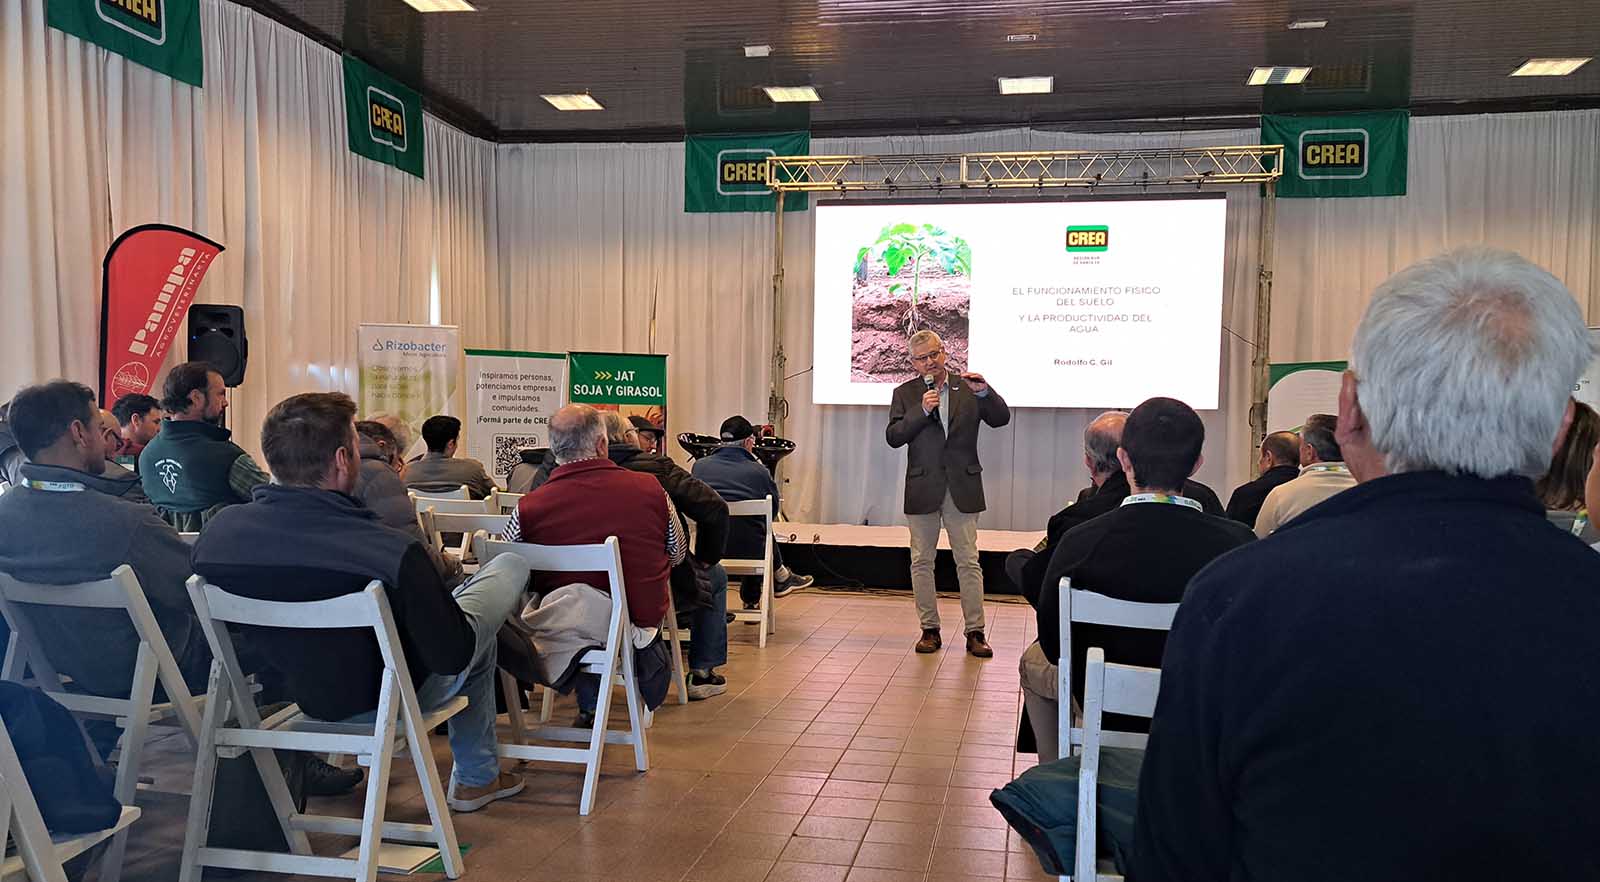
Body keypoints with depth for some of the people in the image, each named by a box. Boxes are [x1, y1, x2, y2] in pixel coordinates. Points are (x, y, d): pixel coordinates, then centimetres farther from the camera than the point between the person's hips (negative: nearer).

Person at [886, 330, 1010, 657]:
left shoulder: (967, 386, 5)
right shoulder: (905, 393, 5)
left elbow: (1001, 419, -2)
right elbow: (893, 437, -5)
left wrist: (984, 391, -18)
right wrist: (922, 410, -16)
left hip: (962, 487, -1)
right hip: (922, 489, 1)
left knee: (968, 562, 1)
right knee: (922, 561, 6)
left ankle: (975, 632, 6)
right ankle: (930, 630, 16)